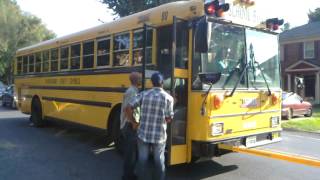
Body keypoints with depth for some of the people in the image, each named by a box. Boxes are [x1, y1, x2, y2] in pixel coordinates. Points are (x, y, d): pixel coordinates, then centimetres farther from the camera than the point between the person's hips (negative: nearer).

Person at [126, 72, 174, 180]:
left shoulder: (143, 94, -2)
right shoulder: (168, 98, -7)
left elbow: (128, 108, -6)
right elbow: (169, 119, -6)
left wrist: (133, 121, 7)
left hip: (143, 134, 2)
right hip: (159, 136, -1)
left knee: (142, 160, 14)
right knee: (159, 161, 14)